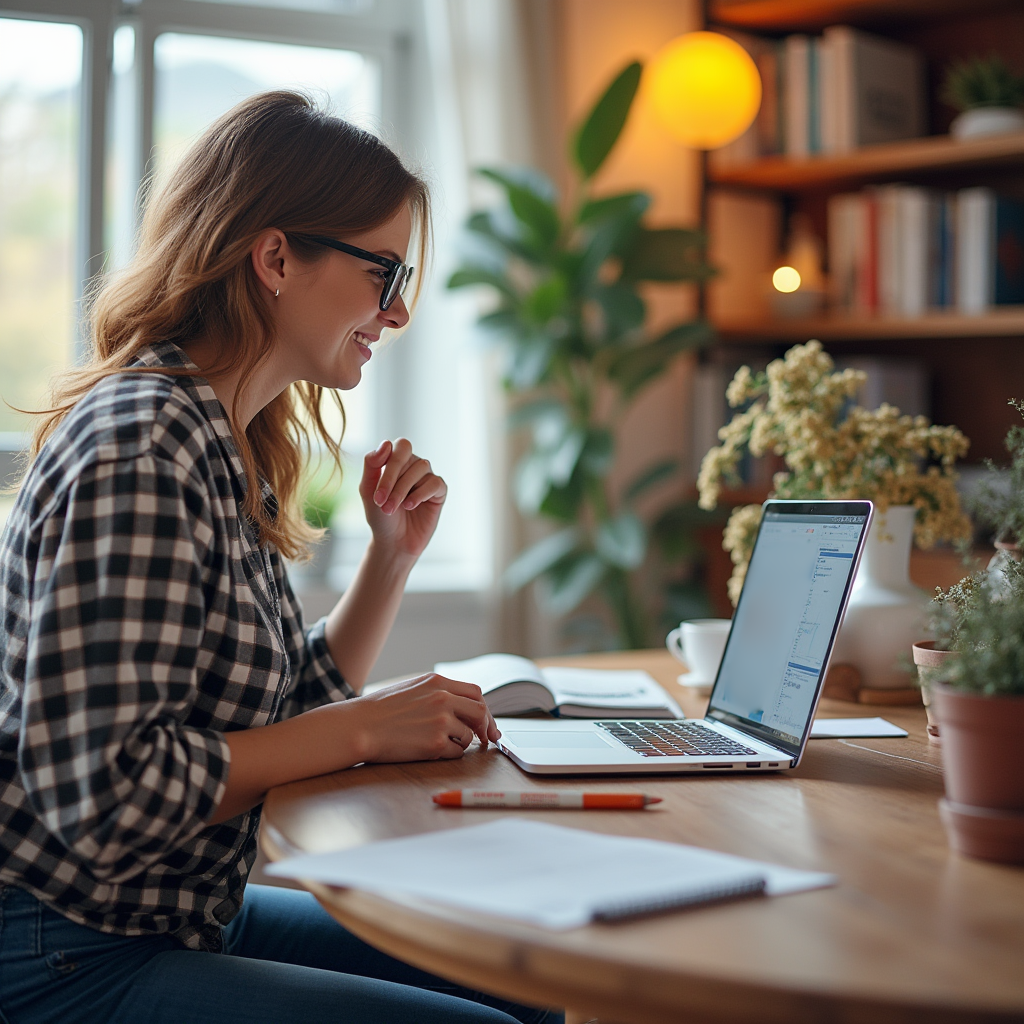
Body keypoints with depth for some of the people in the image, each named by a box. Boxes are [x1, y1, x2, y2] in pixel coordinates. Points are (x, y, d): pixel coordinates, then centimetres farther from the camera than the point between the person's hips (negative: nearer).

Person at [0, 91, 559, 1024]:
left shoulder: (231, 449, 8)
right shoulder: (139, 447, -22)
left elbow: (284, 720, 13)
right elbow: (101, 790, -27)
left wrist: (395, 553, 2)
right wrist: (365, 727, -20)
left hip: (186, 913, 9)